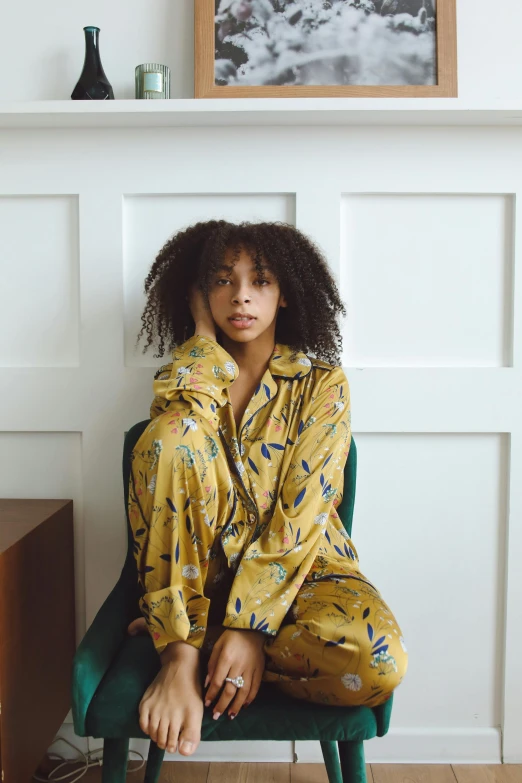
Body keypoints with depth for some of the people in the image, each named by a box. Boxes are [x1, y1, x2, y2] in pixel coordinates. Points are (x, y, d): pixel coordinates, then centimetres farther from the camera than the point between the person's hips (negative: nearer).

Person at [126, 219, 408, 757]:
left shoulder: (322, 384, -2)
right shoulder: (186, 380, 6)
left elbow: (302, 515, -13)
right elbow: (184, 414, -23)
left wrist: (249, 625, -22)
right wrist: (203, 332, -7)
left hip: (303, 567, 0)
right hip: (205, 567, 1)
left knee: (377, 663, -33)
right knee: (171, 433, -26)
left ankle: (194, 635, -10)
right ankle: (181, 656, -20)